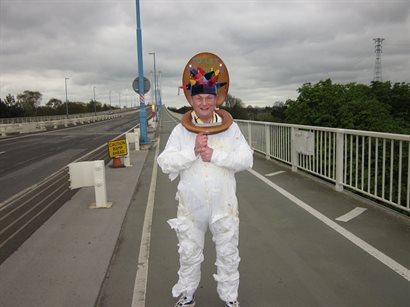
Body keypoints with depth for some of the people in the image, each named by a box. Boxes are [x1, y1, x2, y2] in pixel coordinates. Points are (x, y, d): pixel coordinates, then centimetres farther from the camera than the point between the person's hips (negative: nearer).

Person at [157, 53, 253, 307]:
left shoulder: (230, 128, -4)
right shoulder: (181, 130, -3)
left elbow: (247, 159, -11)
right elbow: (165, 163, -9)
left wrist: (215, 155, -21)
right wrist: (192, 152, -22)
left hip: (224, 205, 0)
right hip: (191, 205, 1)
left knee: (228, 255, 15)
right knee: (189, 255, 17)